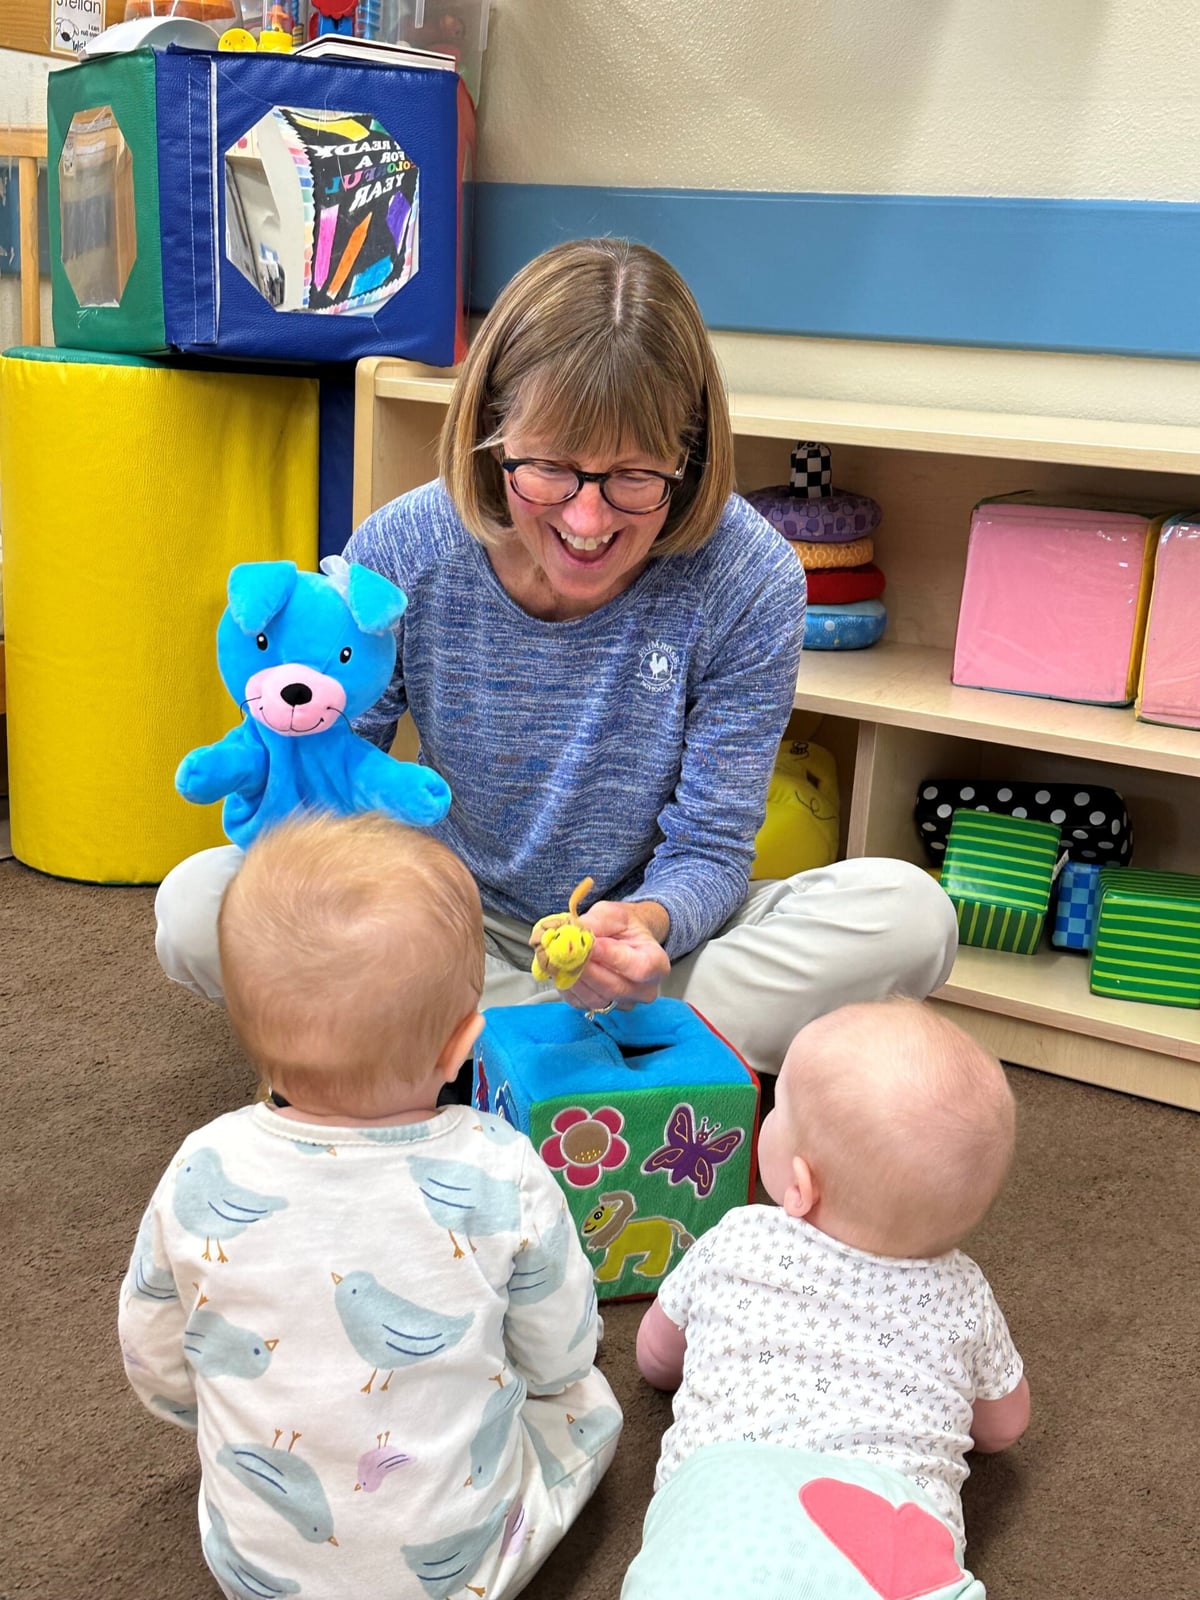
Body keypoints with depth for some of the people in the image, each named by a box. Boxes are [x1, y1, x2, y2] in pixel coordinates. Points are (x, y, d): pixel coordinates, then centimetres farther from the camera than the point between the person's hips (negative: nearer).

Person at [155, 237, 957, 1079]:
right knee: (199, 903, -22)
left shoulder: (748, 582, -19)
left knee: (908, 915, -26)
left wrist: (647, 921, -38)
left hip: (652, 936, -1)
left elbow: (709, 850, -14)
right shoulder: (401, 552, -15)